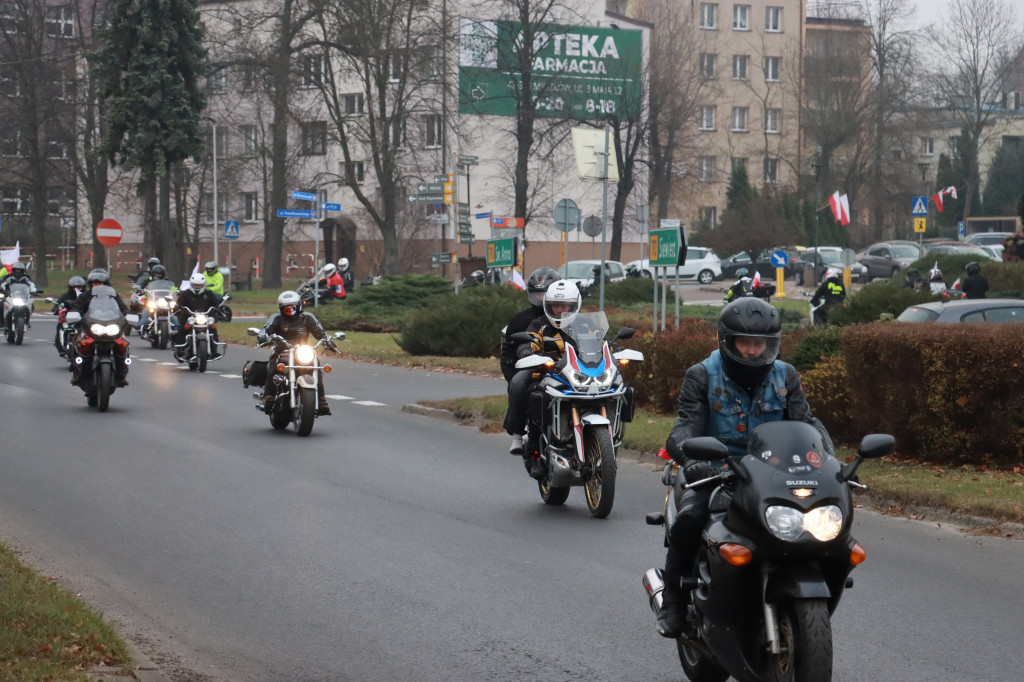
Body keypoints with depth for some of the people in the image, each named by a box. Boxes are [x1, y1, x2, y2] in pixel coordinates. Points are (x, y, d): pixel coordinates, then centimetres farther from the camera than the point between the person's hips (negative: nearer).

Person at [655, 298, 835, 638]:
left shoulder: (785, 376, 10)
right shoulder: (702, 376, 0)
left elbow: (806, 422, 2)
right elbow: (686, 426, -12)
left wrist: (829, 458, -18)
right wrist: (689, 457, -35)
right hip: (715, 474, -2)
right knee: (689, 518, -32)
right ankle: (674, 602, -16)